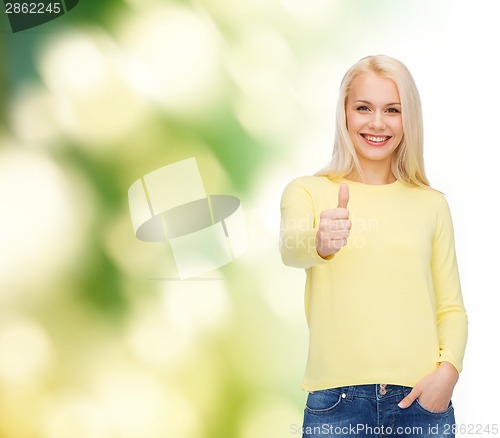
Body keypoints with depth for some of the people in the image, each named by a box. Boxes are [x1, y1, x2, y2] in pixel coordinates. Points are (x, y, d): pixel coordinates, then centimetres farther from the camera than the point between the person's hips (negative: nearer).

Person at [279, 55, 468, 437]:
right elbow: (291, 249, -19)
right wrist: (321, 244, -41)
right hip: (337, 401, -2)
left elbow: (451, 309, 8)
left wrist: (449, 369, -10)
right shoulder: (307, 192, 2)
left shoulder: (432, 204, 8)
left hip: (421, 399, 2)